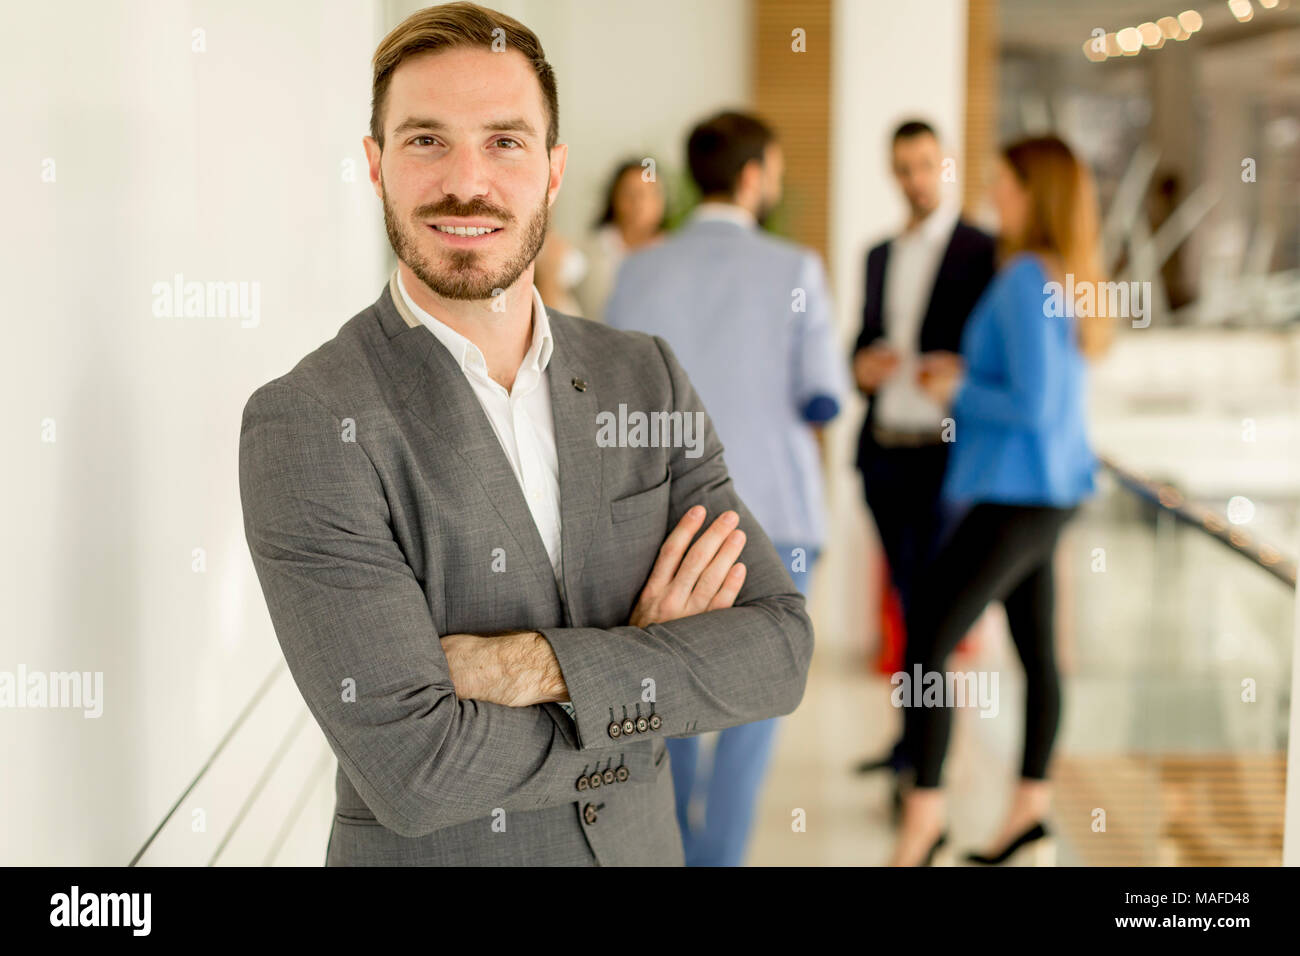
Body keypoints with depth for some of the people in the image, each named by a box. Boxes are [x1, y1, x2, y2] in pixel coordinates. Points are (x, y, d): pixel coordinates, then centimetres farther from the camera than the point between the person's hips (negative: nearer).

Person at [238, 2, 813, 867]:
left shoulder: (647, 376, -4)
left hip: (643, 842, 4)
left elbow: (780, 650, -11)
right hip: (429, 857, -4)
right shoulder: (305, 426, -19)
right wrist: (658, 671, -15)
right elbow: (411, 769, -25)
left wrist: (536, 667, -23)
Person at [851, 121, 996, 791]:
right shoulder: (880, 255, 15)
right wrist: (862, 367, -2)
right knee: (912, 603, 14)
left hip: (942, 455, -6)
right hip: (883, 452, 6)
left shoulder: (983, 252, -4)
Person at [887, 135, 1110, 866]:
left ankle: (924, 813, -1)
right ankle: (1032, 804, 25)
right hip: (1051, 488, 10)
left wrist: (959, 392, -8)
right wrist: (969, 372, 11)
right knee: (1037, 647, 15)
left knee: (926, 641, -7)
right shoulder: (1071, 275, 9)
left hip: (1016, 495, -10)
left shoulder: (1025, 280, -19)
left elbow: (1034, 407, -23)